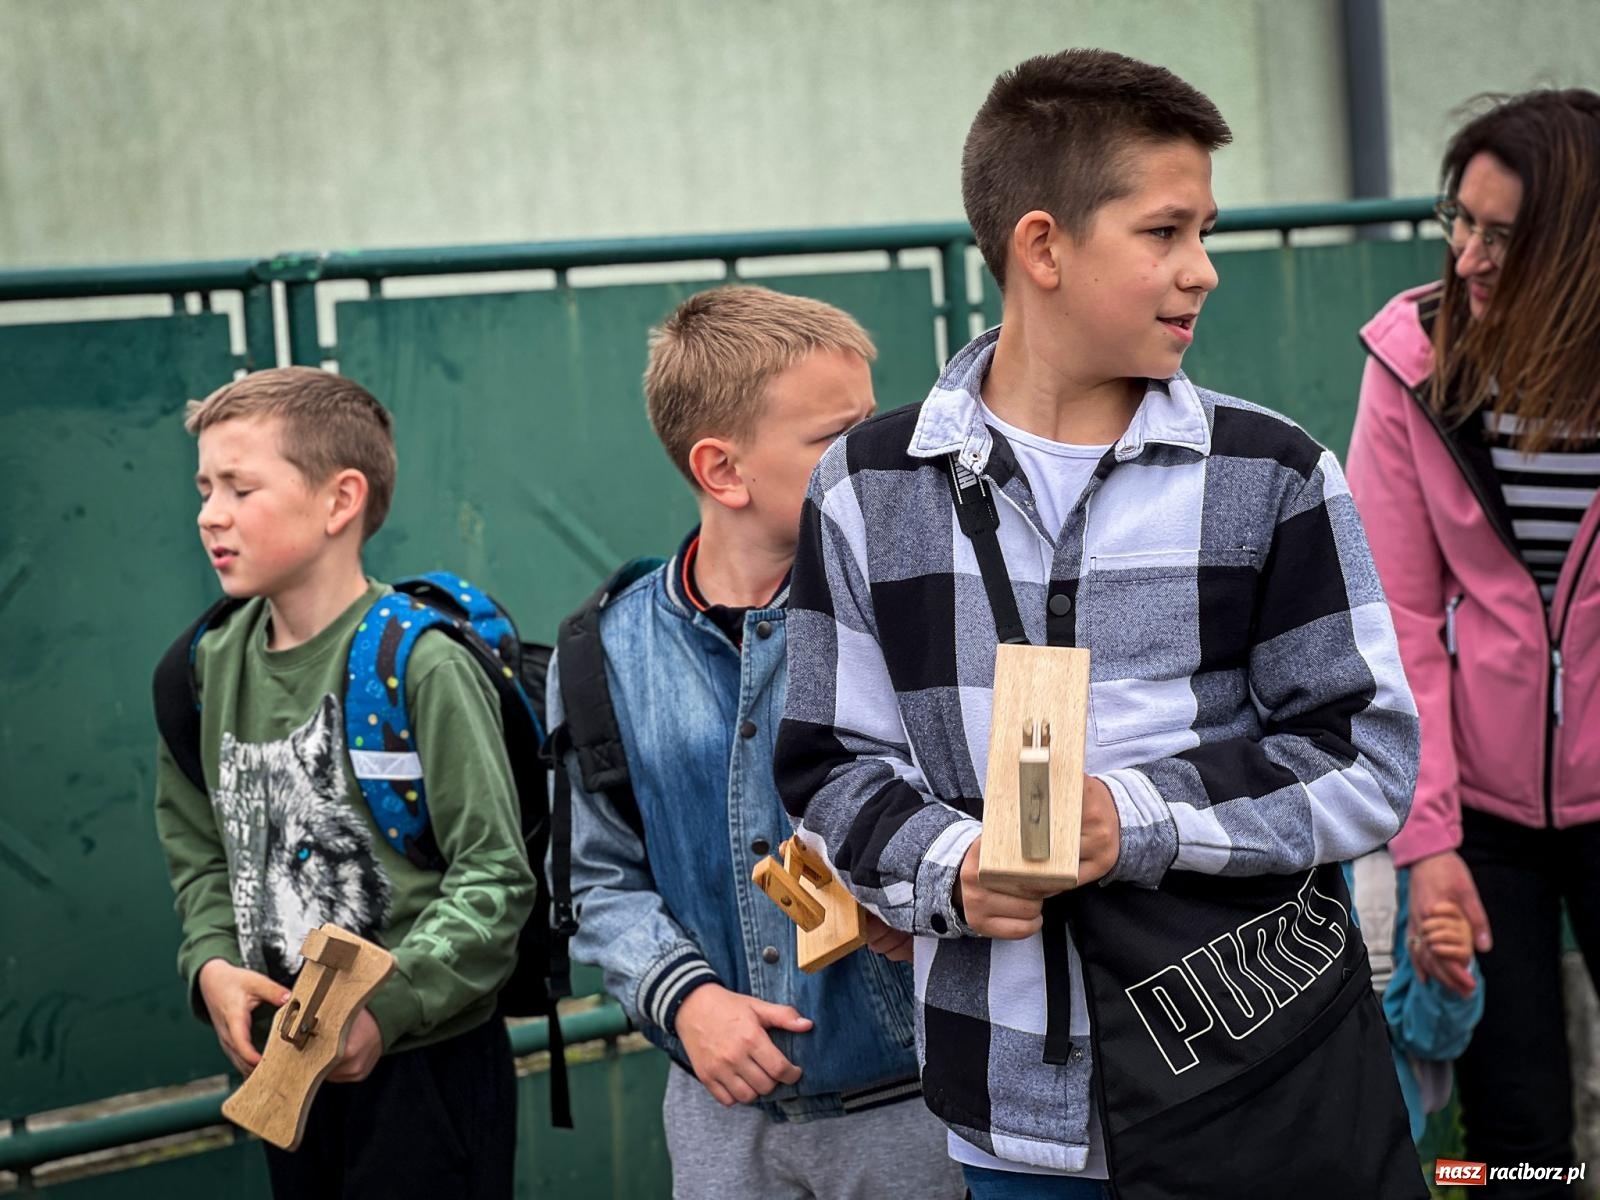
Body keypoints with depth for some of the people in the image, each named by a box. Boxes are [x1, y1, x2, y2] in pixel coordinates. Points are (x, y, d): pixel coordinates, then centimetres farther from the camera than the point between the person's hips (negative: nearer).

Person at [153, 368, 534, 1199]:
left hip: (423, 1062, -6)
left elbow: (495, 875, -16)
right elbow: (198, 843, 12)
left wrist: (388, 1004, -24)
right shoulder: (215, 664, 3)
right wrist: (212, 963, -5)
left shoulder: (421, 664, -16)